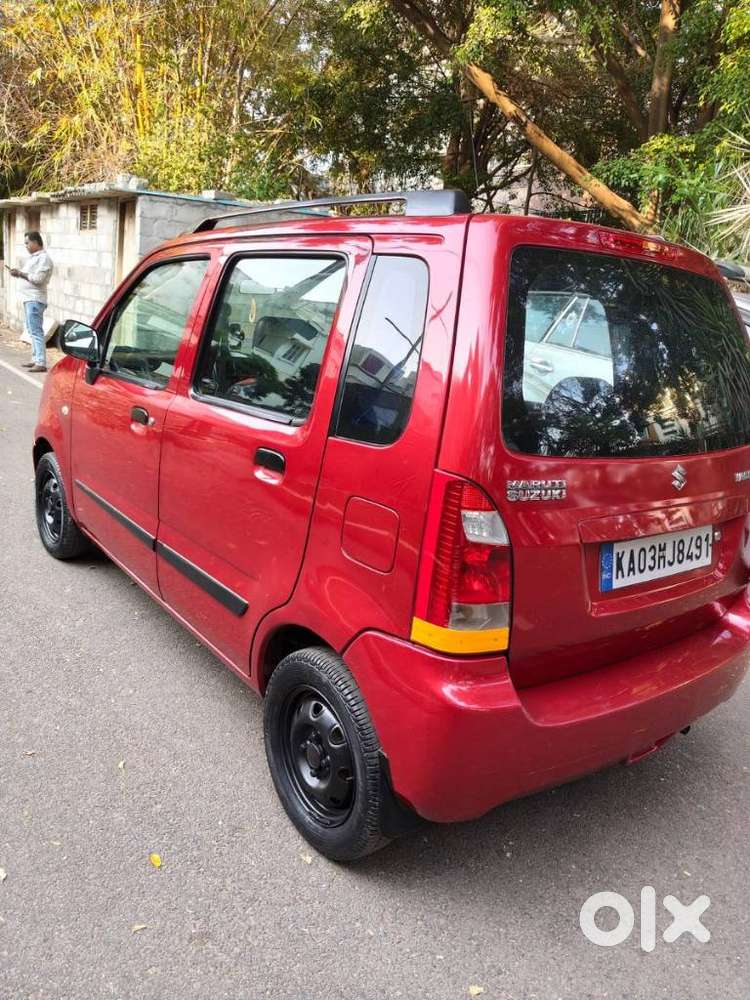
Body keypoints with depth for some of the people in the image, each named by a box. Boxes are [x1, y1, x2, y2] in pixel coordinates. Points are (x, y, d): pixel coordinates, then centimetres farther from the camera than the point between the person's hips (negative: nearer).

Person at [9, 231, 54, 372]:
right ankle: (35, 359, 20)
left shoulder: (43, 258, -12)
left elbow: (38, 278, -20)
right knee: (32, 330, 13)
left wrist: (20, 273, -12)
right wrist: (19, 272, 4)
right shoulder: (33, 257, 17)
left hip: (35, 299, -10)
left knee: (35, 330, -12)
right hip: (29, 298, 10)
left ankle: (41, 363, -14)